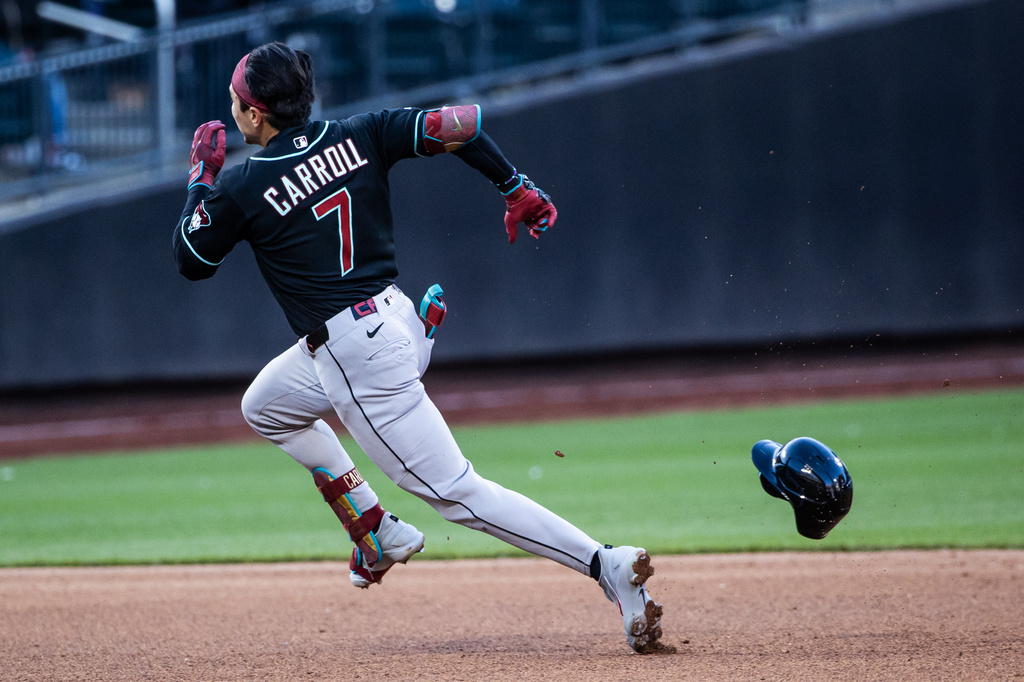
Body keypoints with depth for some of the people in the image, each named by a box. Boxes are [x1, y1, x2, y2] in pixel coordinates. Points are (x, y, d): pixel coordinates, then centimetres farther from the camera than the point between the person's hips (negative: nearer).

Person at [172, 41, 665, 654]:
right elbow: (460, 124, -6)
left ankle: (606, 564, -16)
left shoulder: (242, 188, -10)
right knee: (265, 407, 28)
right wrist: (517, 188, 4)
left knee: (455, 491, -6)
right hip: (399, 321, 9)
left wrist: (203, 175, 17)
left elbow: (191, 261, 6)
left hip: (359, 358, -8)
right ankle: (379, 534, 26)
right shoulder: (358, 137, 3)